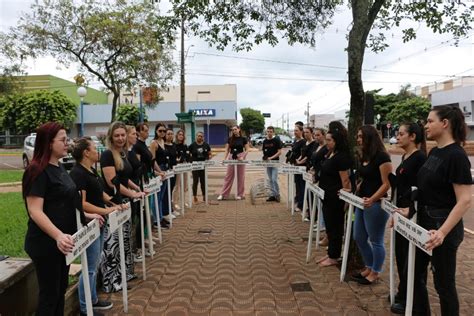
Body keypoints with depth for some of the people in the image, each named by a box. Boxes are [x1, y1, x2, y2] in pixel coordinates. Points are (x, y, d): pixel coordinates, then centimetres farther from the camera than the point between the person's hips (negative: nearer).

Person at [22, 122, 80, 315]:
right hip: (46, 243, -9)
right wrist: (58, 235, -37)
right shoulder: (38, 171, -18)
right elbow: (35, 211, -26)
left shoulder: (59, 168, 9)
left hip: (63, 241, 9)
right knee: (49, 294, 5)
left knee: (61, 289, 19)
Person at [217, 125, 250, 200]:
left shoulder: (243, 139, 0)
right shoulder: (230, 139, 7)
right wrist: (225, 158, -6)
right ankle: (223, 194, 7)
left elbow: (247, 150, 0)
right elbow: (227, 150, 7)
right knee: (228, 176, 4)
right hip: (231, 157, 2)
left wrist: (243, 157, -15)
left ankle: (240, 194, 16)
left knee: (240, 176, 5)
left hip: (240, 158, -2)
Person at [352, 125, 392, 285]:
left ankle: (375, 272, 22)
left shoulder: (382, 157, -15)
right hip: (362, 202, 9)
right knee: (359, 238, 15)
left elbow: (387, 184, -19)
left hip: (376, 204, -9)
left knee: (375, 240, 6)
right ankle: (369, 267, 33)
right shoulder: (364, 157, 11)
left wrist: (372, 199, -28)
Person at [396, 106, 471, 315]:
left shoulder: (456, 156, -18)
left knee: (443, 283, 7)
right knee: (414, 274, 17)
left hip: (443, 226, -8)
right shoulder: (434, 152, 8)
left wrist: (442, 232, -30)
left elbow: (464, 201, -23)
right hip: (423, 223, 9)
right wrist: (409, 210, 8)